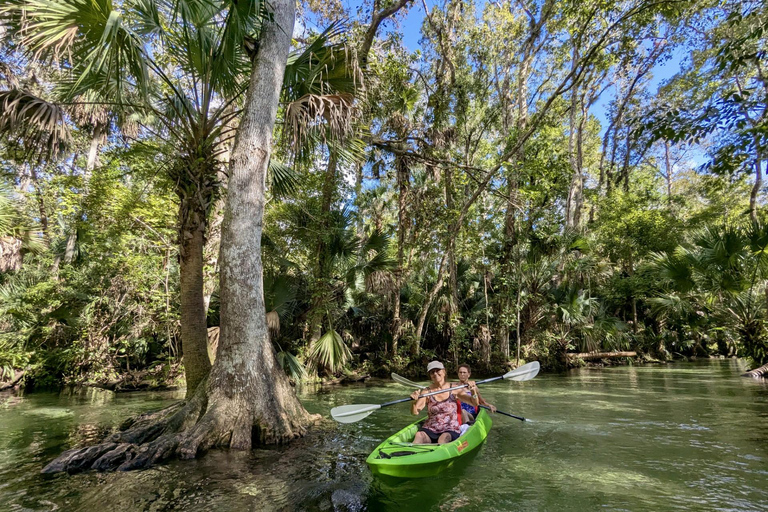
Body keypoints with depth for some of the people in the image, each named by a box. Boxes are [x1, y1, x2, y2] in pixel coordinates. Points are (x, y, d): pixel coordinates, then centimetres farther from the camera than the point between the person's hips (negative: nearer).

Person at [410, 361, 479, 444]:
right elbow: (414, 412, -9)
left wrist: (474, 392, -20)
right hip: (430, 430, 1)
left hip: (450, 430, -1)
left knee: (443, 438, -35)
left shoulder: (454, 389, 2)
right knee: (419, 435, -31)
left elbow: (475, 403, 1)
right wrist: (415, 401, -29)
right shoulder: (426, 392, 2)